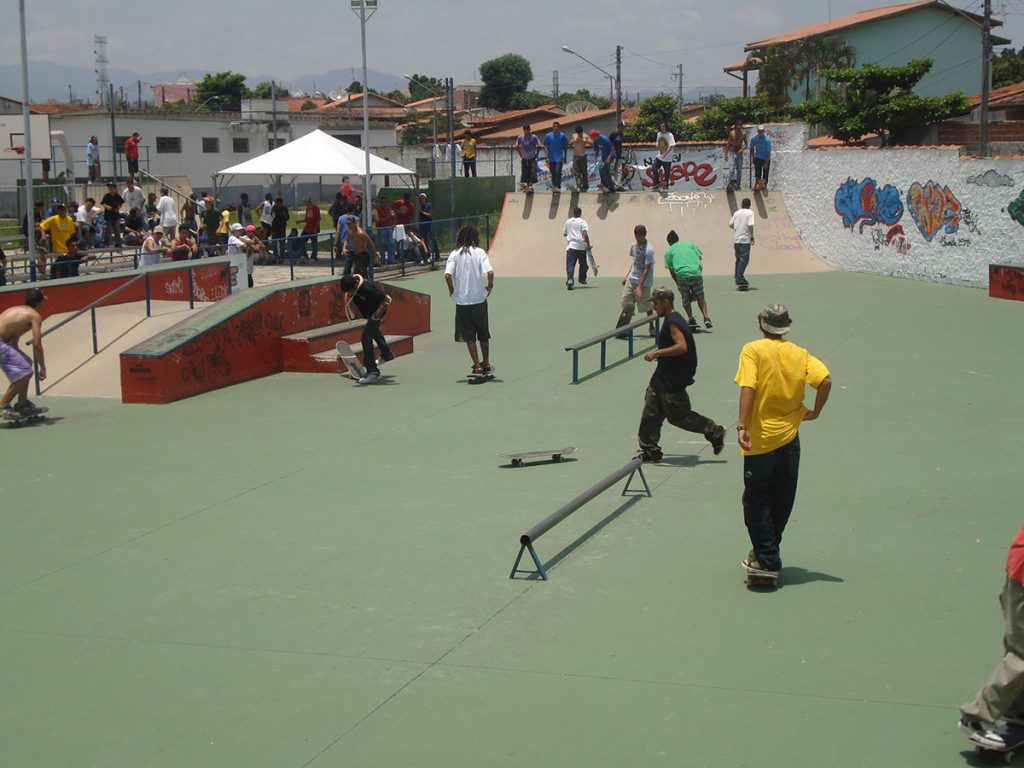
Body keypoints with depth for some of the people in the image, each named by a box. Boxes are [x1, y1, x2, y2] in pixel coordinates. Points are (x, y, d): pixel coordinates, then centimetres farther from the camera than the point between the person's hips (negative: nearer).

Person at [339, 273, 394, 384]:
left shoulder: (366, 289, -40)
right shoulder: (350, 284, -19)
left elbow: (386, 300, -31)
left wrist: (376, 316, -26)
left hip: (376, 310, -9)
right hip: (368, 311, 9)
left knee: (366, 337, -18)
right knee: (374, 331, 31)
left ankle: (372, 371, -15)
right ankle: (387, 354, 57)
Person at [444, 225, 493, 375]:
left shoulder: (455, 254, -3)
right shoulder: (479, 252, -5)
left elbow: (448, 274, -16)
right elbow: (490, 272, -17)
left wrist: (452, 289, 0)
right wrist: (490, 286, 1)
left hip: (461, 300, 0)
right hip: (479, 299, 0)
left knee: (469, 336, 8)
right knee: (483, 334, 17)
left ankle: (477, 366, 6)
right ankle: (486, 363, 25)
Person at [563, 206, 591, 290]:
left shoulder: (568, 222, 11)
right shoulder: (582, 222, -1)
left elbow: (564, 233, 22)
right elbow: (585, 234, -12)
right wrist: (588, 245, -6)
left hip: (571, 246, 2)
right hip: (581, 246, -1)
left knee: (570, 264, -6)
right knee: (583, 264, 19)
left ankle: (569, 279, -27)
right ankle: (582, 279, 30)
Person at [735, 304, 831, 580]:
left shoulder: (752, 350, -6)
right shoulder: (800, 354, 5)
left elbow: (748, 388, -18)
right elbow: (825, 380, -8)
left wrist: (742, 425, -22)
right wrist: (815, 412, 5)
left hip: (759, 440, -4)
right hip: (789, 440, 4)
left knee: (757, 502, 4)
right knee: (781, 501, 18)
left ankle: (767, 562, 1)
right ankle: (766, 551, 29)